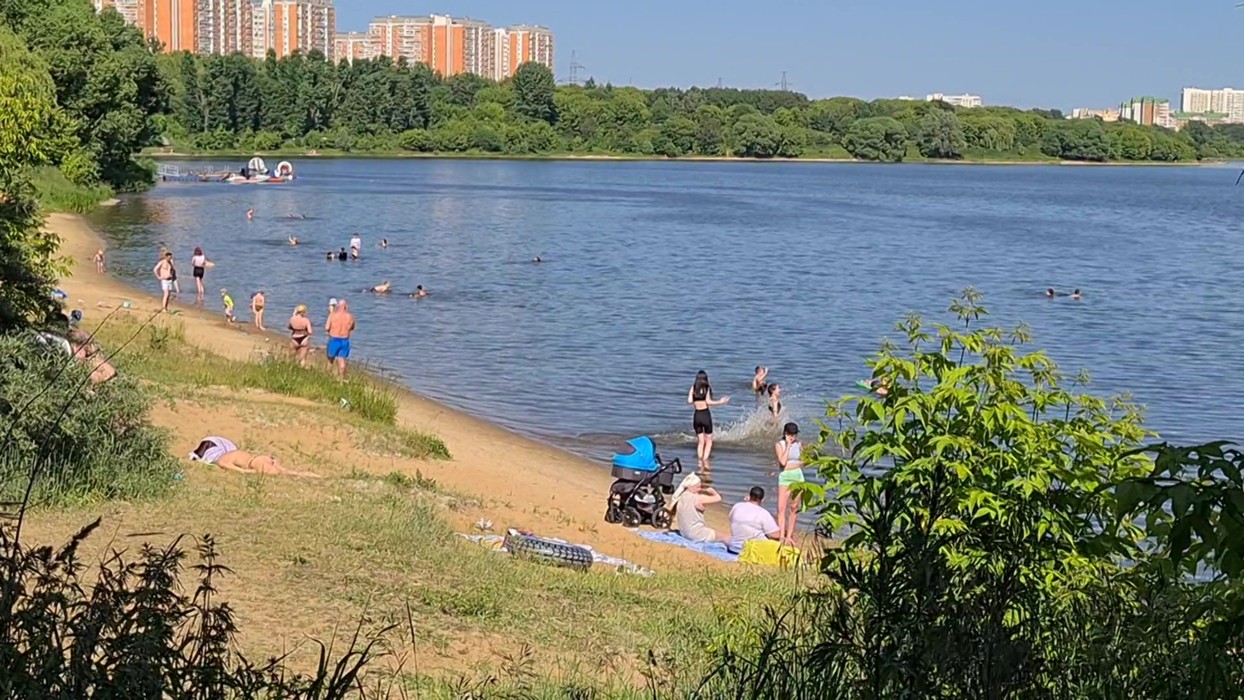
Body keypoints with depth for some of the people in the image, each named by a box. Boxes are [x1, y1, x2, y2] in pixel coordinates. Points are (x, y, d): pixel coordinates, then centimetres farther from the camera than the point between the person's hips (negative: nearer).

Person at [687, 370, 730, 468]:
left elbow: (689, 401, -4)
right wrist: (720, 402, -4)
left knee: (700, 441, 12)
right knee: (709, 440, 6)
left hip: (696, 415, 3)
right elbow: (708, 401, -13)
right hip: (705, 414, -3)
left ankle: (700, 462, 3)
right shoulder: (707, 388, -3)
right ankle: (705, 460, -11)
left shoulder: (693, 388, 4)